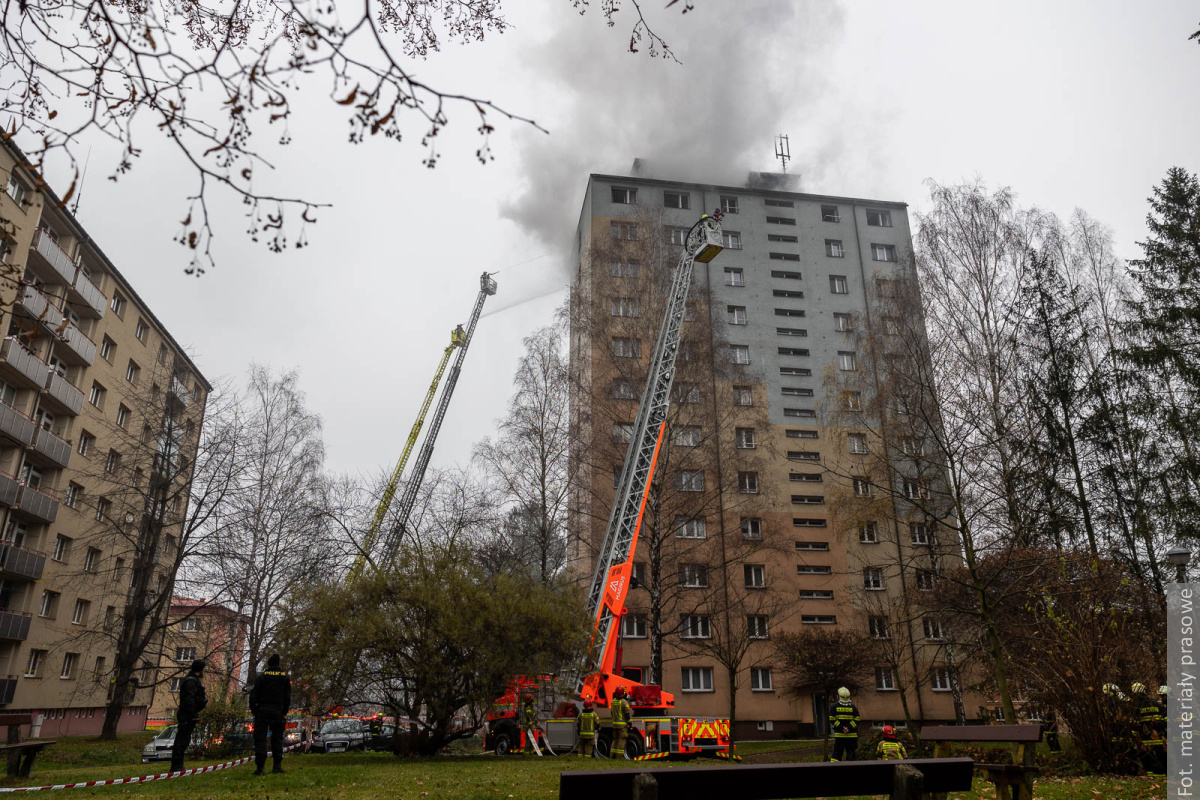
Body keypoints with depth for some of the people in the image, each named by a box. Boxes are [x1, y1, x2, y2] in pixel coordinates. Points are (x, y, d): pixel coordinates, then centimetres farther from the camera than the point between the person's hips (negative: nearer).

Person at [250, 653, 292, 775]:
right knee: (277, 738, 9)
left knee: (260, 739, 2)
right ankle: (277, 765, 3)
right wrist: (284, 712, 10)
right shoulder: (285, 677, 5)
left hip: (262, 711, -2)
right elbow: (288, 697, 4)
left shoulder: (261, 676, -1)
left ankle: (260, 766, -4)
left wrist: (253, 710, 4)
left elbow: (254, 694, -5)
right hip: (277, 712, 2)